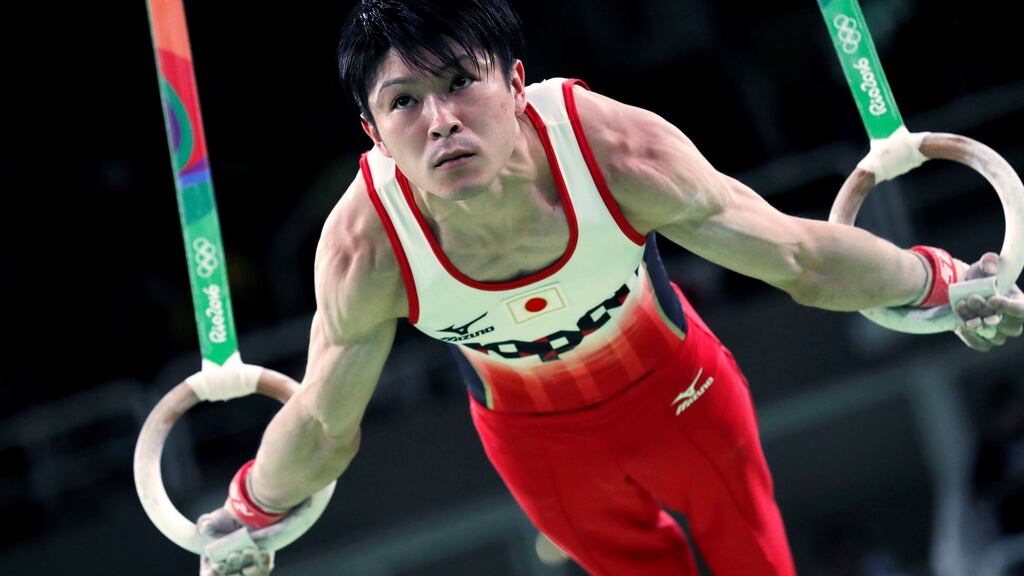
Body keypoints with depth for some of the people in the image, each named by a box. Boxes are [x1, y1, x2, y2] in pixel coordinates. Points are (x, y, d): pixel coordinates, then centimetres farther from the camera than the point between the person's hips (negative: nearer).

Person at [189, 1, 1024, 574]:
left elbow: (800, 255, -23)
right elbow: (322, 426, -17)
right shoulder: (364, 251, -38)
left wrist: (939, 284, -12)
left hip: (672, 382, 0)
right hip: (534, 435, 0)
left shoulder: (622, 151, -40)